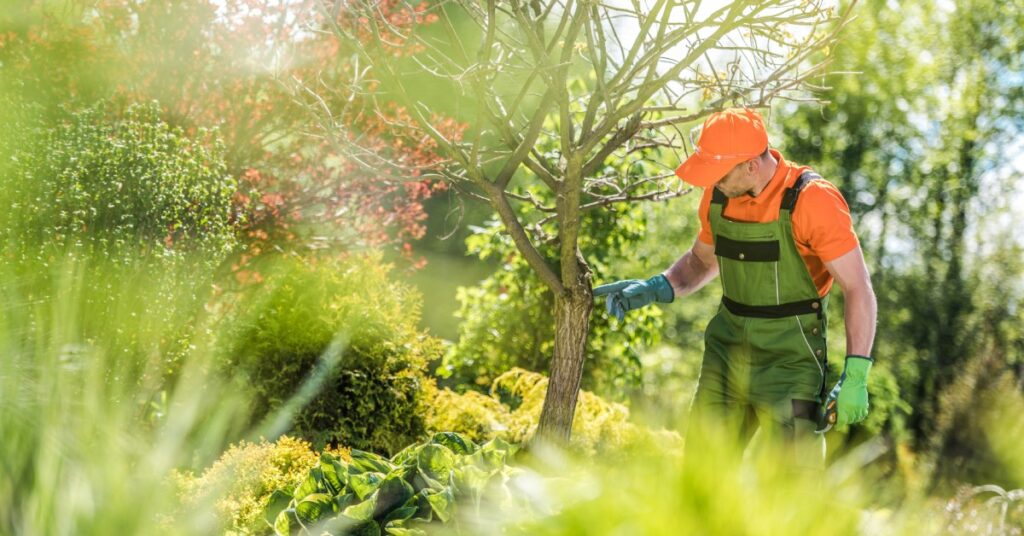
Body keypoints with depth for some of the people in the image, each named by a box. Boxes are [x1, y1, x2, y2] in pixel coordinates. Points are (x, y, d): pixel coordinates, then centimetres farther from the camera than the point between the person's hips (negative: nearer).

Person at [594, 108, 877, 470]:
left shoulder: (812, 200, -17)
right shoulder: (719, 196, 2)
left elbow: (858, 289, -16)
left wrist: (855, 375, -22)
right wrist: (654, 289, 2)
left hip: (790, 359, -6)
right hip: (728, 350, 6)